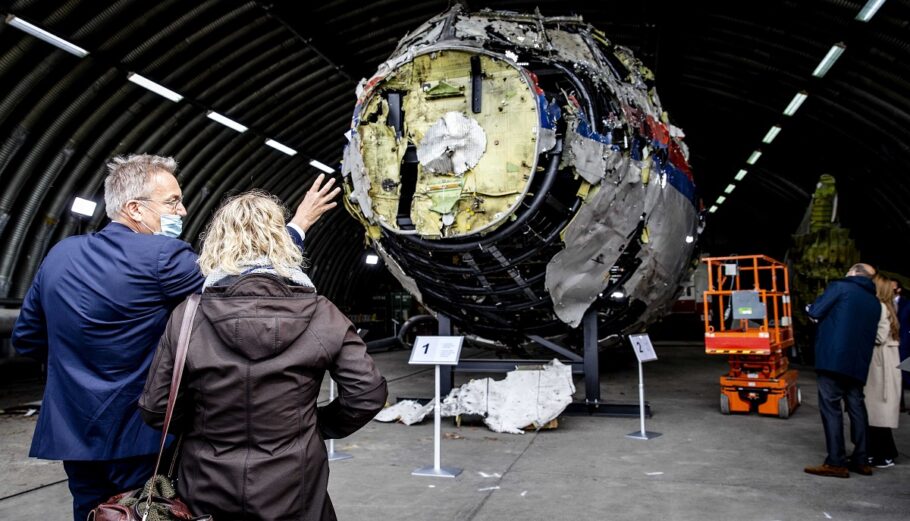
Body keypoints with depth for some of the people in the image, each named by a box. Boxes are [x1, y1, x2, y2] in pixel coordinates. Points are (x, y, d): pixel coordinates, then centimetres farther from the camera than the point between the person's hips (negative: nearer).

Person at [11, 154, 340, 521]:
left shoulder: (60, 254, 2)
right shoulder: (161, 256, -19)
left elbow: (26, 339, 11)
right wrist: (297, 225, -8)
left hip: (72, 433, 7)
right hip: (139, 433, -6)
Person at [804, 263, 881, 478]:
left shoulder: (840, 286, -2)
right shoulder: (875, 302, 18)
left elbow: (815, 312, -7)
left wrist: (812, 308, 17)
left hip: (833, 358, -7)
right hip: (859, 363, 7)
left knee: (831, 406, -5)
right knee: (856, 407, 13)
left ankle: (836, 463, -6)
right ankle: (860, 460, 18)